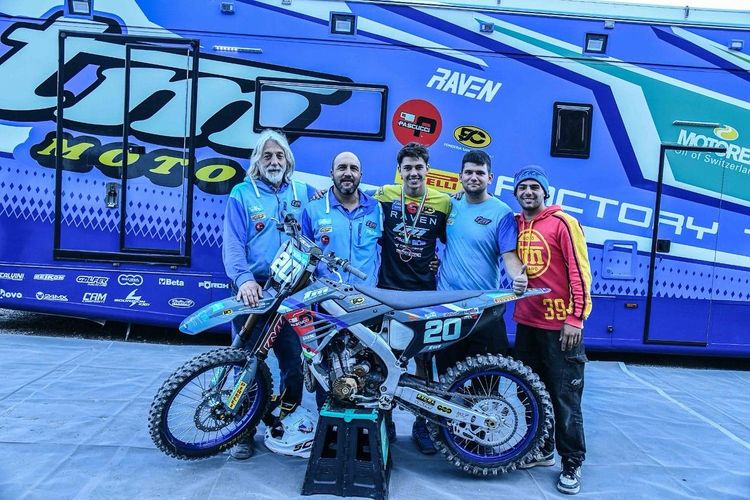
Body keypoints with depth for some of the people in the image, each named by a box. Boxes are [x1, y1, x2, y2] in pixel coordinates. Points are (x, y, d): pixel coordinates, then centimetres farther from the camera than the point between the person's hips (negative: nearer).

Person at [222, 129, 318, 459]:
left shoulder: (303, 192, 11)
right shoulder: (242, 194, 2)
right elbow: (232, 244, -8)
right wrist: (244, 279, -23)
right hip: (253, 290, -2)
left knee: (294, 360, 9)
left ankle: (288, 419, 31)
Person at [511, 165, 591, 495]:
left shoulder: (562, 223, -10)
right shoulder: (516, 224, 8)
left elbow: (580, 272, -13)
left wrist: (576, 318, -16)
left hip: (560, 325, -6)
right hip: (526, 322, 6)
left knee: (565, 396, 2)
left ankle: (572, 463, 16)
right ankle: (541, 449, 32)